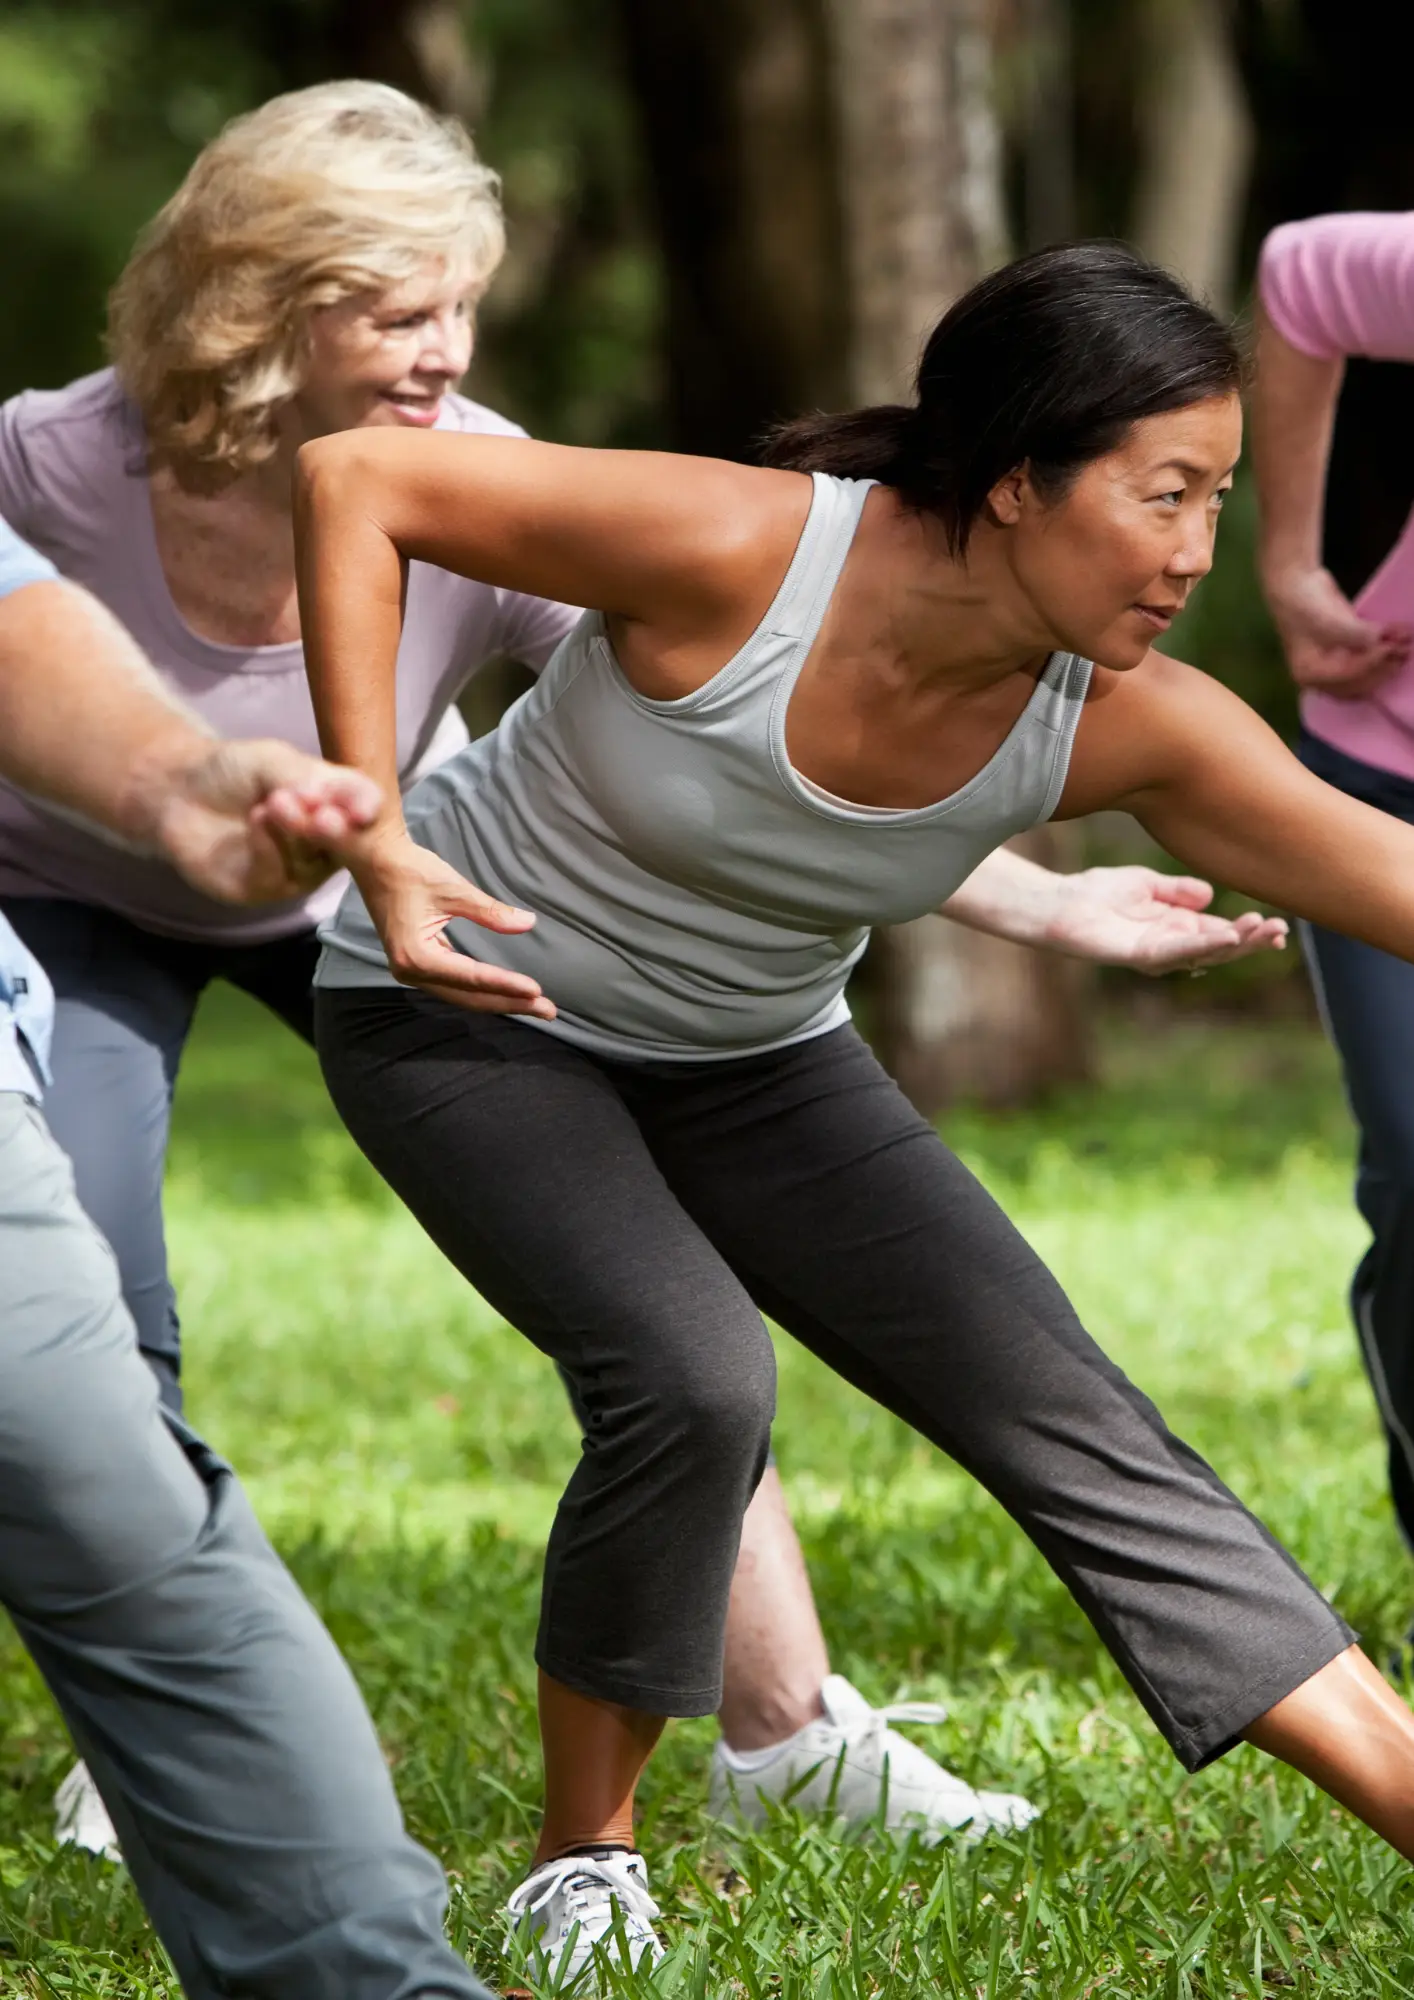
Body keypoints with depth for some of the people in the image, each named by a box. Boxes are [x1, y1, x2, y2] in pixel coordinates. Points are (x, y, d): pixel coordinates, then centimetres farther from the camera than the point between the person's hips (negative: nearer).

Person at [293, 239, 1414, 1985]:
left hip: (752, 1061, 5)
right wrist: (375, 843, -29)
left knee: (1075, 1423, -4)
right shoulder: (743, 554, -33)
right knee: (690, 1380, -28)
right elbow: (356, 481, -26)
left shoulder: (1126, 727, -21)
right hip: (473, 1010, -5)